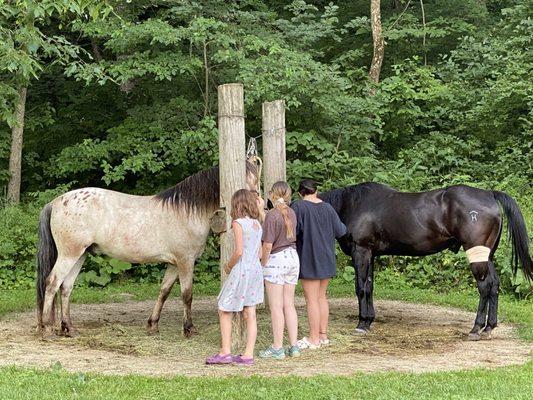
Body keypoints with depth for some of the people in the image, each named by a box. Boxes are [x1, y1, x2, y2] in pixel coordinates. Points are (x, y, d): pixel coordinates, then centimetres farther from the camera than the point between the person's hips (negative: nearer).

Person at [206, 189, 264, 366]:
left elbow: (239, 251, -19)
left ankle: (225, 352, 5)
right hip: (256, 270, 7)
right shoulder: (257, 224, 10)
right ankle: (248, 354, 6)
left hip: (241, 271, -7)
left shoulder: (238, 223, -12)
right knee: (250, 315, 7)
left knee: (224, 311, 5)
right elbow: (260, 253, 12)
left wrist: (229, 265, -3)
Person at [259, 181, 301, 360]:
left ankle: (277, 348, 2)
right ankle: (294, 346, 14)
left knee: (276, 306, -1)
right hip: (293, 257, 7)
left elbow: (268, 244, -18)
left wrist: (263, 263, -3)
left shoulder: (272, 215, -15)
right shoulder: (291, 213, 5)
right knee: (289, 304, 12)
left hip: (276, 259, -7)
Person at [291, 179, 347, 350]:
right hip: (326, 259, 6)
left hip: (308, 259, -6)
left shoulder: (298, 207, -13)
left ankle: (314, 339, 3)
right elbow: (340, 231, 8)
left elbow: (292, 231, -17)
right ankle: (323, 335, 22)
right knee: (322, 297, 16)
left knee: (312, 300, -1)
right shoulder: (327, 208, 3)